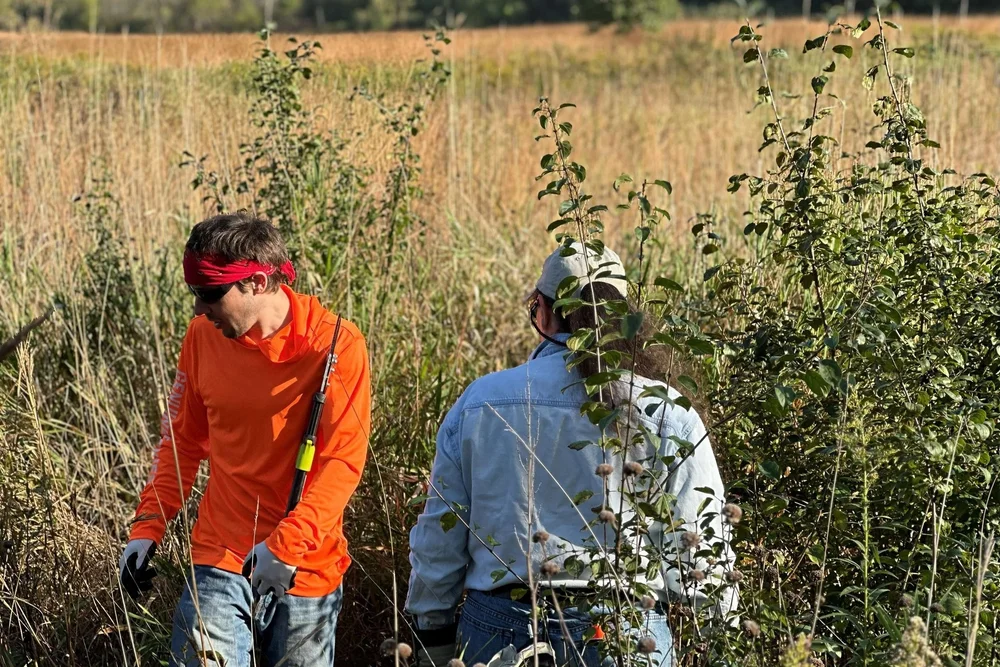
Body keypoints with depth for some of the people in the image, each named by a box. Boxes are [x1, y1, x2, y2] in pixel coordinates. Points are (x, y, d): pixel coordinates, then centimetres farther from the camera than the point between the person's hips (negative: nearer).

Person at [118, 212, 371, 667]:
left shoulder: (335, 345, -11)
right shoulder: (203, 336, 1)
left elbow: (344, 462, -14)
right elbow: (182, 439, 11)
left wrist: (286, 544, -24)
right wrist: (147, 527, 3)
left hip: (307, 569, -2)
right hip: (219, 560, 2)